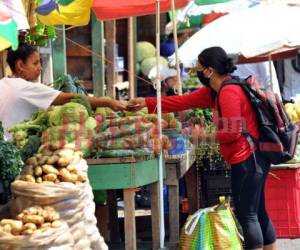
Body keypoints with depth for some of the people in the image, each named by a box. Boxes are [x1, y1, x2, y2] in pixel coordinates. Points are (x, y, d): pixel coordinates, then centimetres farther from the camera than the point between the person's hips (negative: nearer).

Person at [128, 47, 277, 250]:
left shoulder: (229, 92, -18)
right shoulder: (214, 91, 14)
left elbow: (232, 133, -21)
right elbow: (183, 101, 15)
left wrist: (208, 137, -5)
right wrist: (146, 103, 14)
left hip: (247, 160, -10)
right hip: (250, 159, 10)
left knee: (248, 216, -7)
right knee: (258, 214, 14)